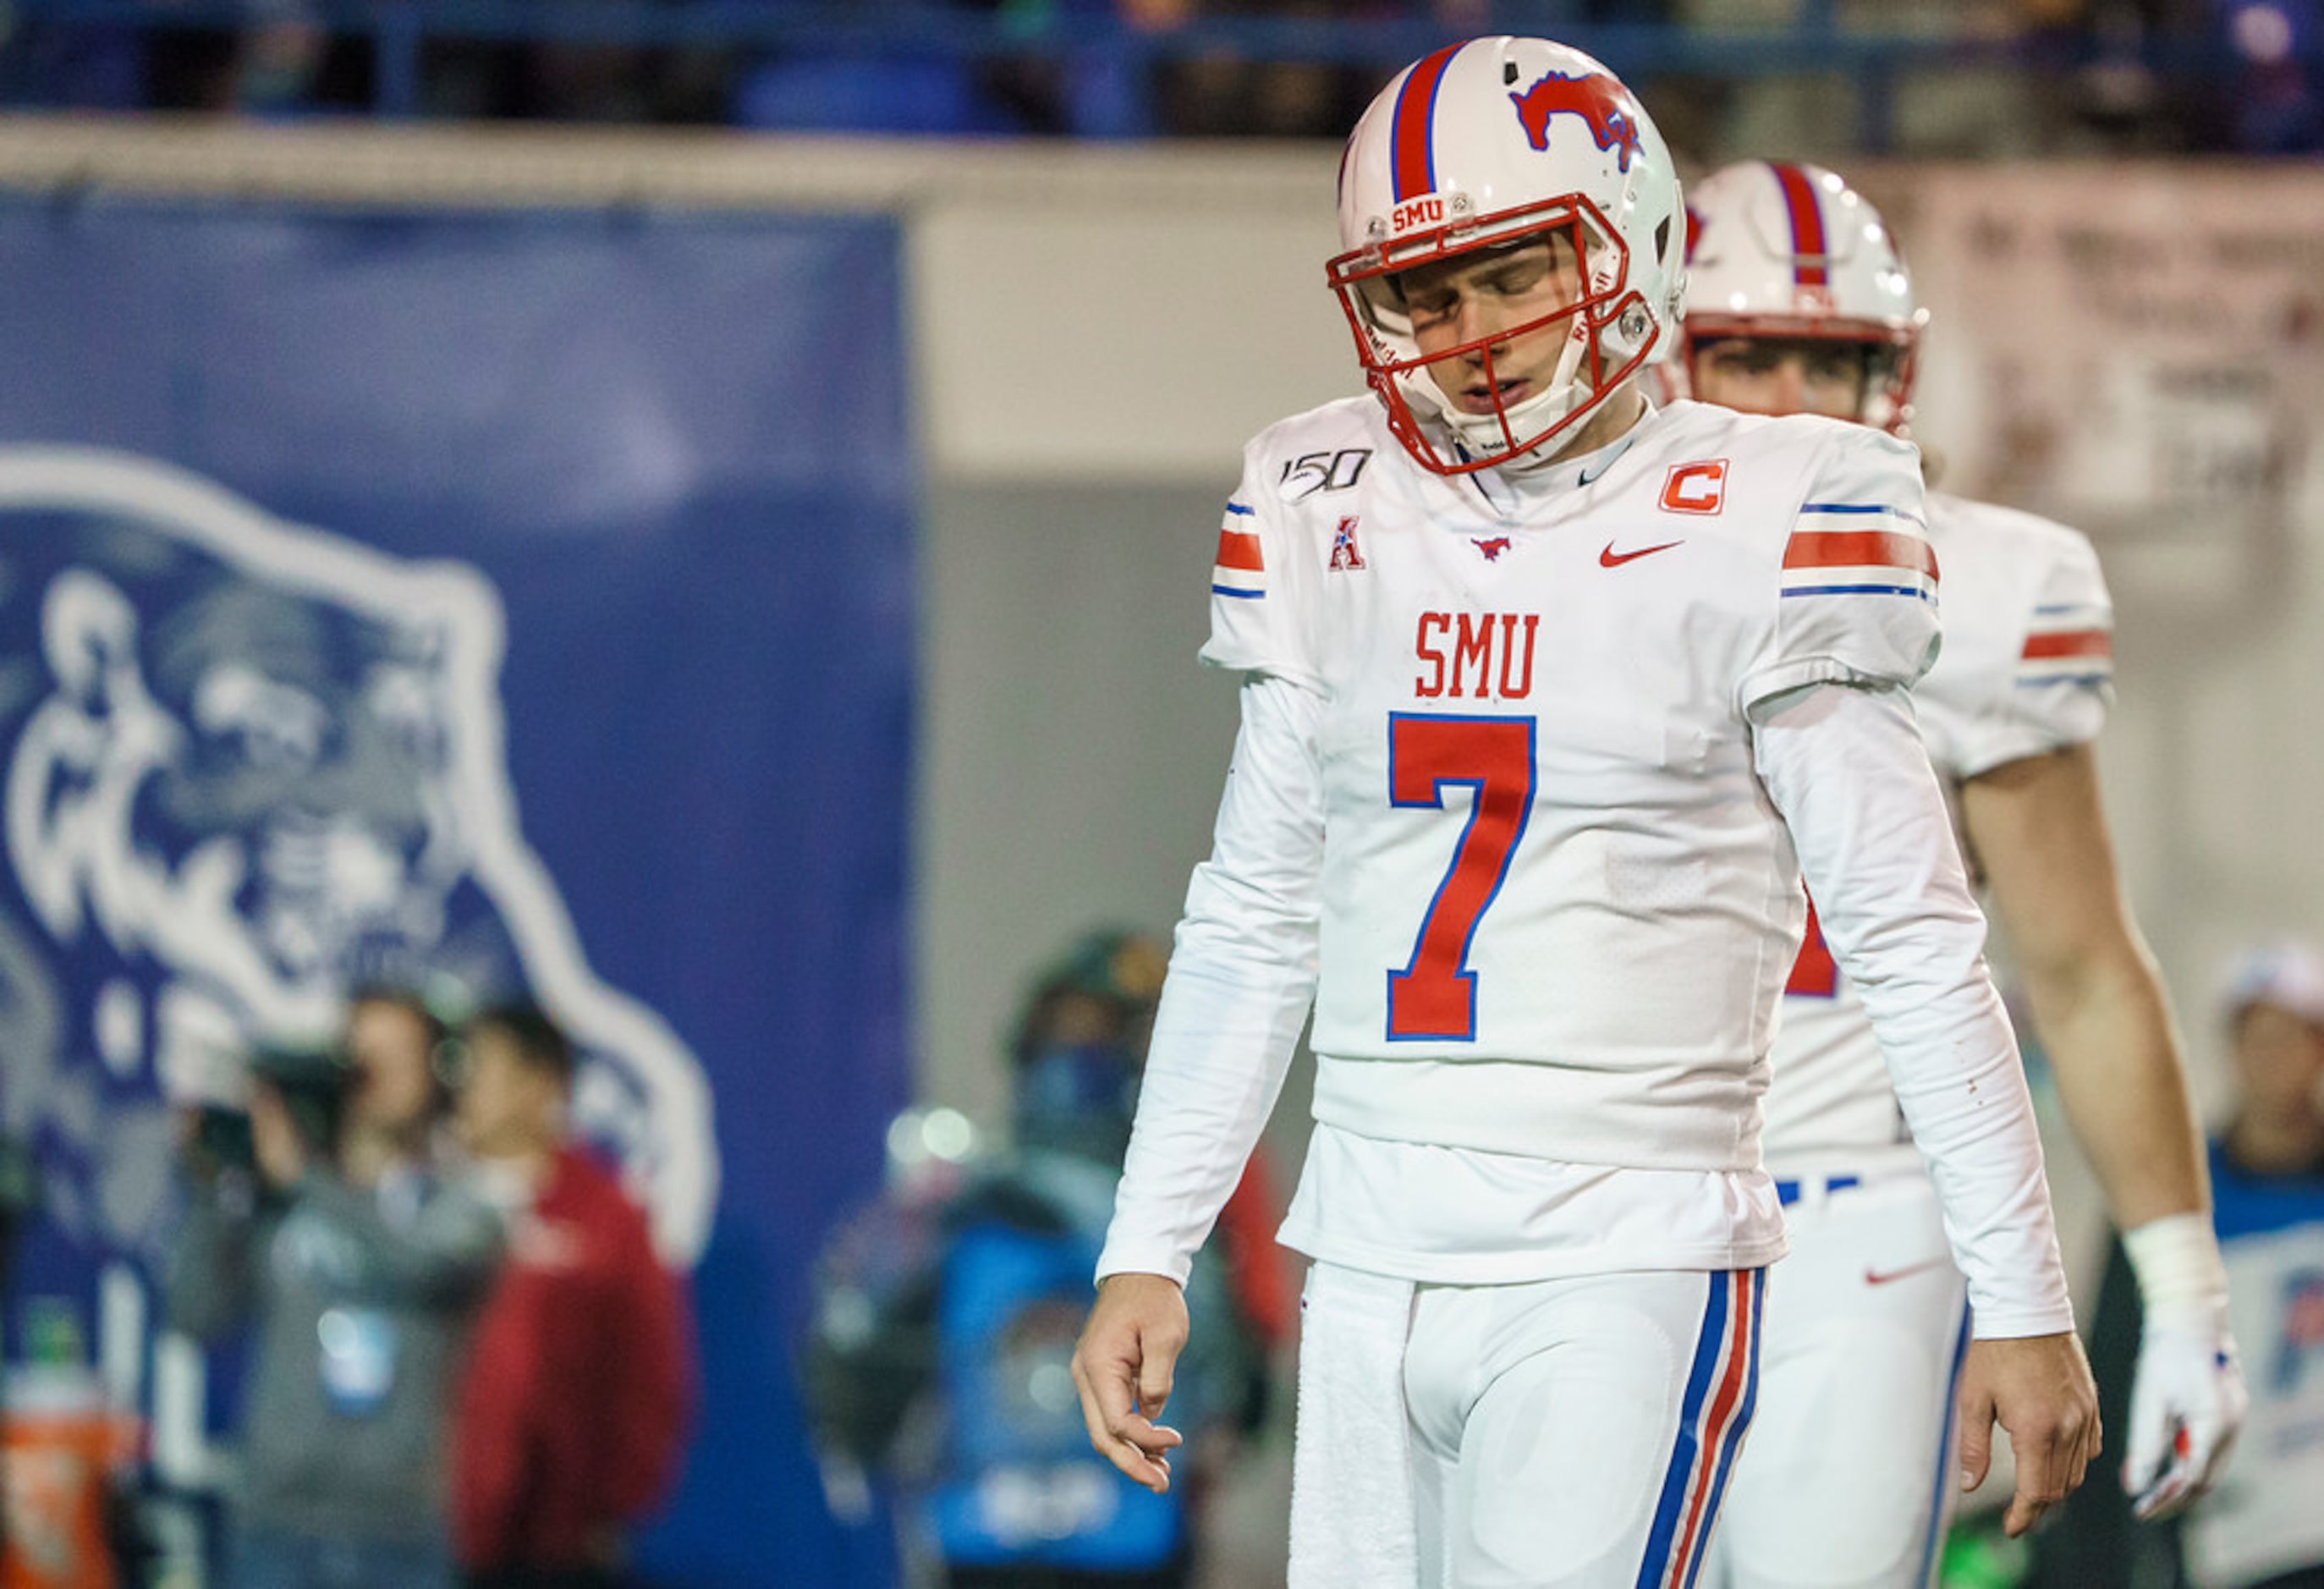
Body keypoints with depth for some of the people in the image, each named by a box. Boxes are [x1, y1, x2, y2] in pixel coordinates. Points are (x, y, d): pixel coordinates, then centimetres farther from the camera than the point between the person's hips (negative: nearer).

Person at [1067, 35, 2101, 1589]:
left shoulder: (1750, 536, -6)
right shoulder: (1332, 531, 10)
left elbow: (1916, 950, -4)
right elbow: (1250, 932, 18)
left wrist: (2025, 1306, -5)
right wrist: (1144, 1254, 14)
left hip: (1627, 1278, -5)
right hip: (1374, 1273, 5)